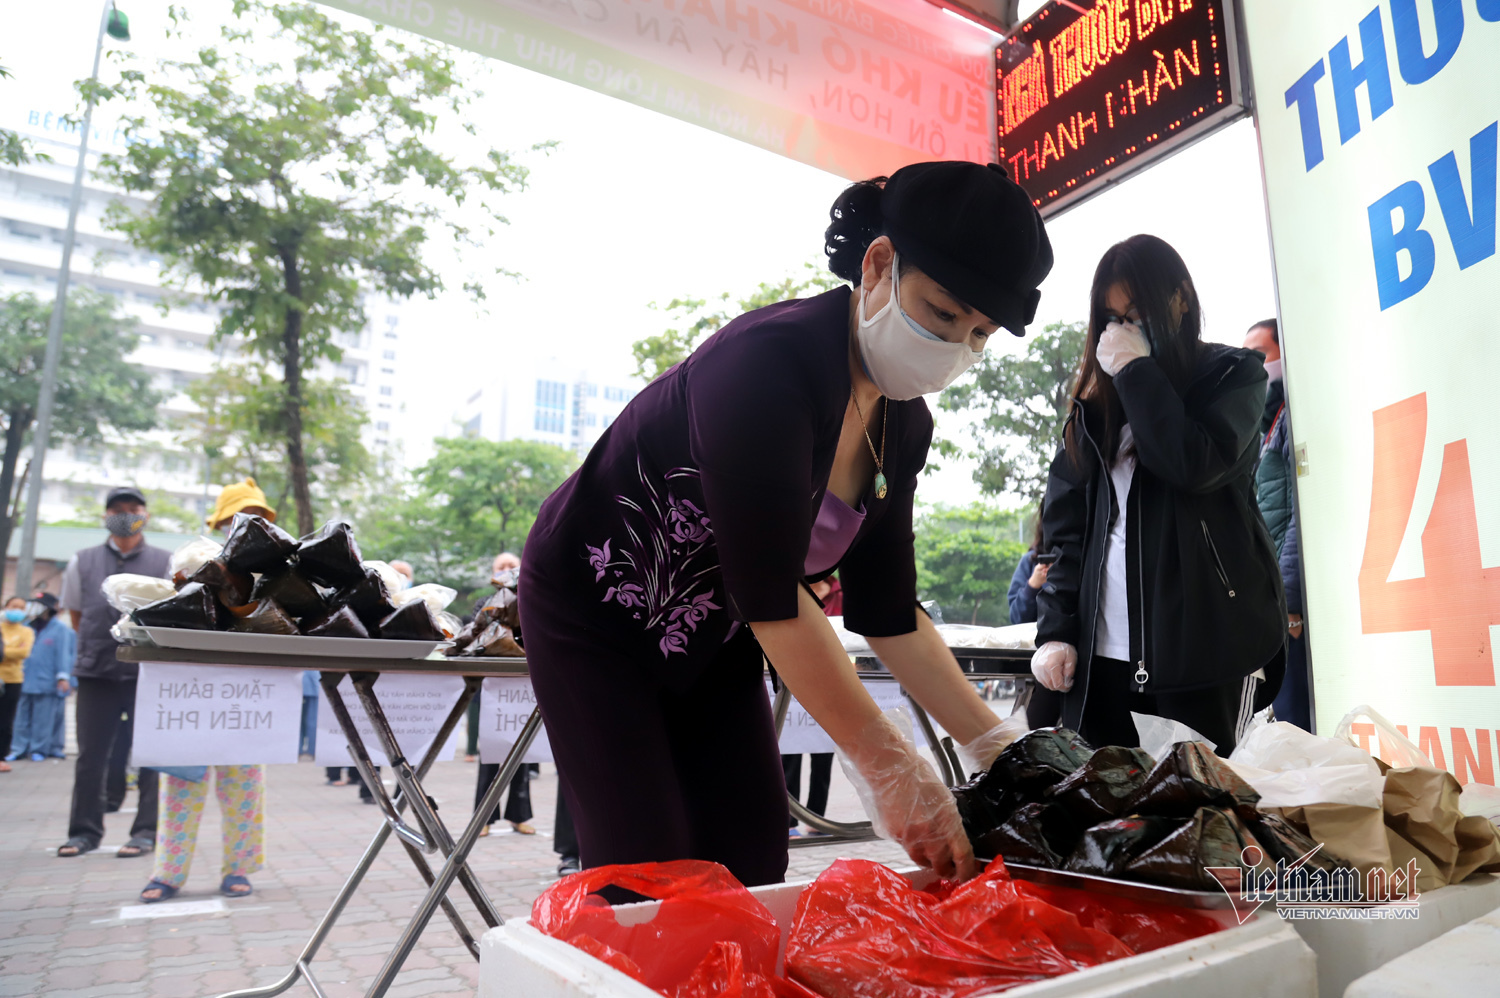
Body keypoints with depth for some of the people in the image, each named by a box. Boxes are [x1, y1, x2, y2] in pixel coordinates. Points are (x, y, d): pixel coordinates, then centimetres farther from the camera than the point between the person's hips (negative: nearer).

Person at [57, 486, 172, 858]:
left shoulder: (167, 564, 1)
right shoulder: (82, 563, 8)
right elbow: (75, 614, 19)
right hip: (97, 674, 2)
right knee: (91, 755, 8)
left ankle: (146, 831, 8)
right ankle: (85, 830, 19)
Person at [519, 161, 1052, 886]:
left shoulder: (904, 424, -6)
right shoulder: (765, 364, -31)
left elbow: (886, 609, -3)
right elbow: (771, 598, -34)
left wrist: (992, 741, -10)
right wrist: (890, 767, -31)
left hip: (711, 640, 7)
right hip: (593, 610, -7)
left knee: (753, 867, 5)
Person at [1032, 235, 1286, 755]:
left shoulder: (1232, 374, 8)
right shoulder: (1099, 402, 17)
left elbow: (1196, 465, -14)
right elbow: (1066, 524, 12)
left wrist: (1137, 371, -7)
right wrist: (1055, 630, 2)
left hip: (1208, 646, -3)